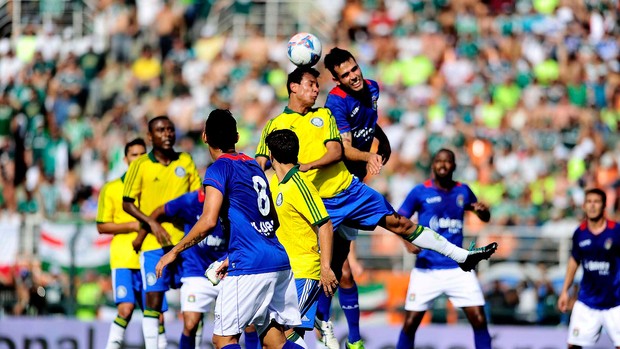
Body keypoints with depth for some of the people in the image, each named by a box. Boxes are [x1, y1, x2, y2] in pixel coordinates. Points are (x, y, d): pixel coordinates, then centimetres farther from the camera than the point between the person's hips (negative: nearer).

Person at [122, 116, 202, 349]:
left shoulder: (185, 161, 8)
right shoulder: (140, 165, -1)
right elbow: (127, 203, 1)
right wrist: (151, 223, -12)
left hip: (185, 241, 3)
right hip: (153, 243, -3)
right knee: (153, 300, -4)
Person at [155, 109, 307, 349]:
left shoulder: (219, 169, -5)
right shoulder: (254, 166, 18)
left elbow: (208, 222, -16)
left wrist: (174, 252, -5)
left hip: (250, 267, -7)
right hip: (279, 260, 7)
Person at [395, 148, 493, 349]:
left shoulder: (463, 191, 7)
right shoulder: (420, 192, -2)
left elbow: (485, 217, 20)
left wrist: (483, 210, -5)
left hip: (458, 268, 2)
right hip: (426, 269, -2)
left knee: (479, 319, -6)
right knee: (410, 323, -3)